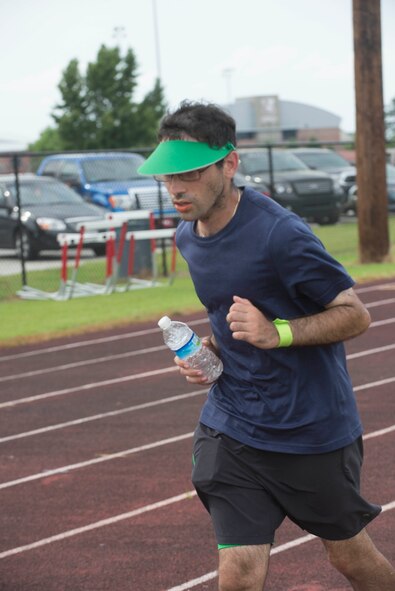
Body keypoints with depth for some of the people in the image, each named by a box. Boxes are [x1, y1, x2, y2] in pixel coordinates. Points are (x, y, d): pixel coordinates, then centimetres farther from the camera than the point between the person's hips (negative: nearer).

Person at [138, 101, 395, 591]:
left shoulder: (279, 234, -21)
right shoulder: (187, 236, 4)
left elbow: (355, 314, -15)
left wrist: (276, 333, -29)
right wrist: (211, 349, 0)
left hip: (313, 427, -5)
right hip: (231, 426, 5)